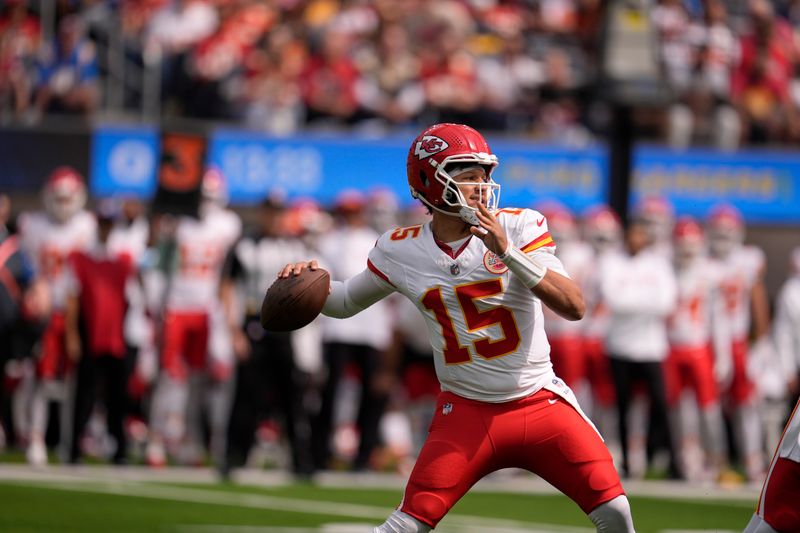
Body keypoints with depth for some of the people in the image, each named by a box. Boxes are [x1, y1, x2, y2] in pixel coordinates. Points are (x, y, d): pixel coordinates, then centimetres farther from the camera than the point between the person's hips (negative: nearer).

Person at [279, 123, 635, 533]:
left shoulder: (519, 227, -8)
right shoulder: (401, 251, -1)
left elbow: (574, 307, -19)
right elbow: (346, 302, 16)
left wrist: (507, 252, -28)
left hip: (540, 403, 0)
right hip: (466, 412, 0)